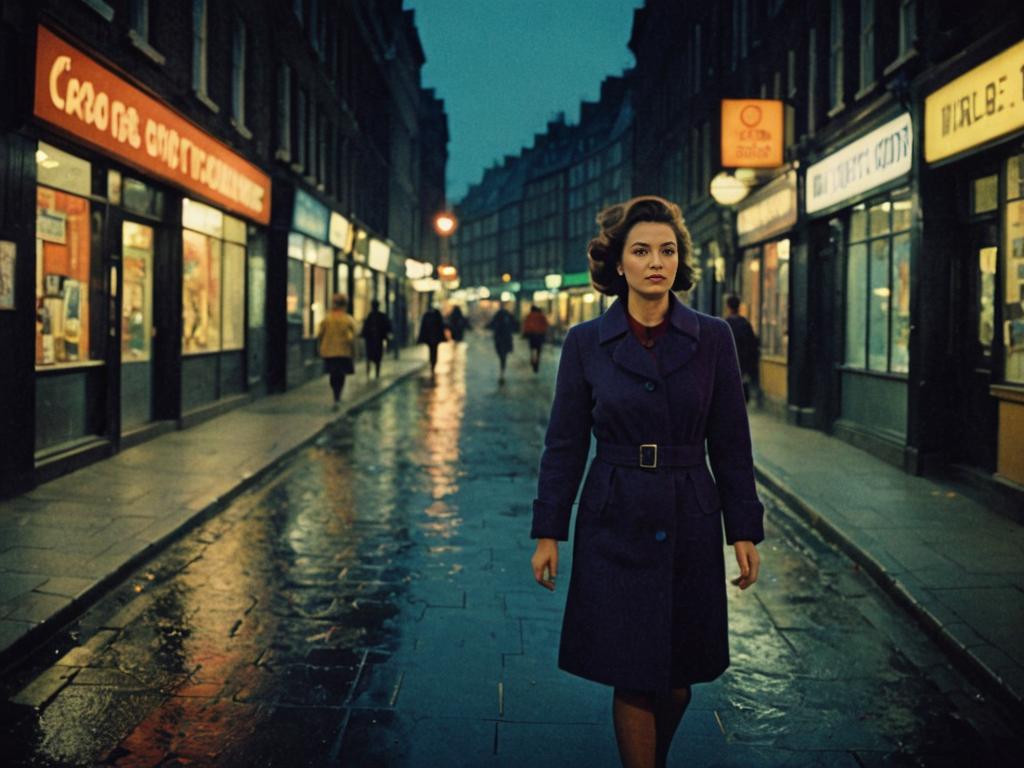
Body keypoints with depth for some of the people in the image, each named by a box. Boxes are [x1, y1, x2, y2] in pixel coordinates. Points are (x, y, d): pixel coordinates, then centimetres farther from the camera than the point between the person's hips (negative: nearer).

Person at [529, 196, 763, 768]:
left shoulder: (713, 339, -1)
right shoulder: (585, 343, -2)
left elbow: (731, 443, 2)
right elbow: (564, 445, 1)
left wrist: (745, 531, 0)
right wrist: (548, 532, -1)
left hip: (690, 524, 1)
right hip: (616, 527, -1)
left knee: (678, 678, 13)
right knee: (633, 678, 2)